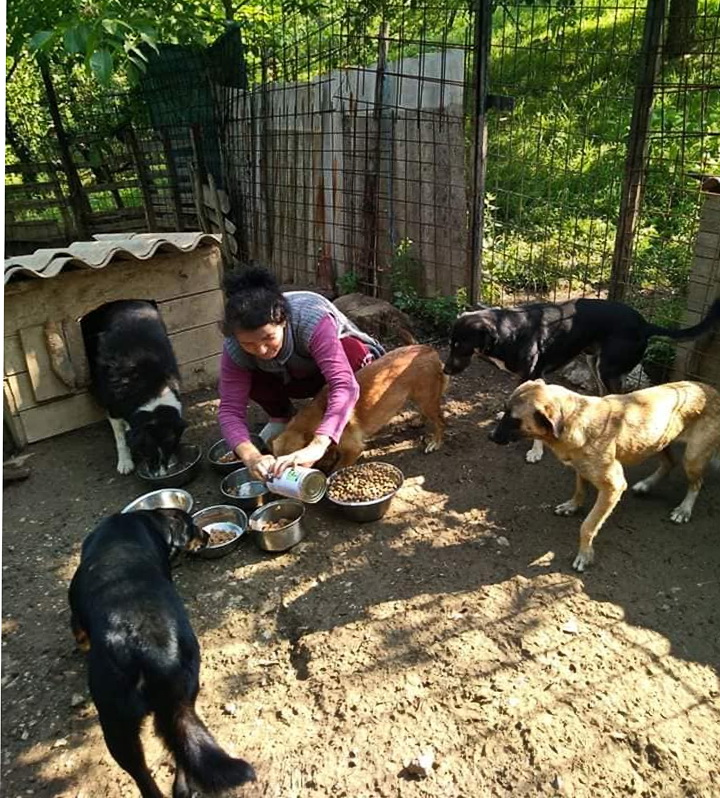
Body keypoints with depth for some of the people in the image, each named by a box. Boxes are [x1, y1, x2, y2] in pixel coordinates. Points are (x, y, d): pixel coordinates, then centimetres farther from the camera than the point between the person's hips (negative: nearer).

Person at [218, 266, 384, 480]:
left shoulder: (310, 320, -42)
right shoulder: (234, 349, -31)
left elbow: (344, 386, -52)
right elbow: (230, 409, -32)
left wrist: (316, 446, -65)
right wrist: (251, 456, -52)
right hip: (292, 378, 2)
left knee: (352, 350, -36)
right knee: (251, 380, -29)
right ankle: (281, 416, 4)